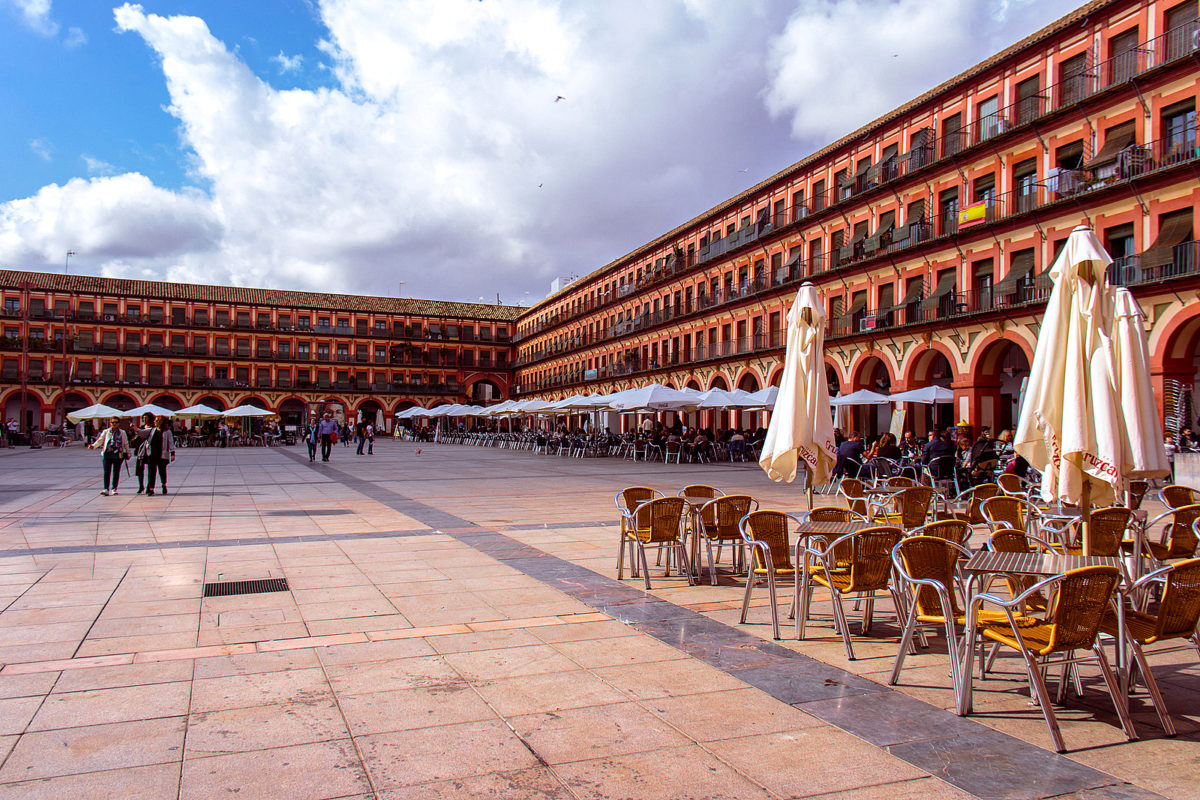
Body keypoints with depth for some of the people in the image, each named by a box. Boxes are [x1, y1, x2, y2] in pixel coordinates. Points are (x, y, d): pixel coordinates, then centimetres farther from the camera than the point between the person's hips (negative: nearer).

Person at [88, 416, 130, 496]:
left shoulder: (122, 433, 11)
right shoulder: (106, 432, 10)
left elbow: (126, 443, 16)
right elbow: (100, 440, 5)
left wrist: (127, 453, 12)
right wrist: (93, 446, -12)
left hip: (118, 455, 1)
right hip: (107, 454, -1)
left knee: (116, 472, 4)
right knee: (106, 472, -8)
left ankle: (114, 489, 13)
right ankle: (106, 489, -10)